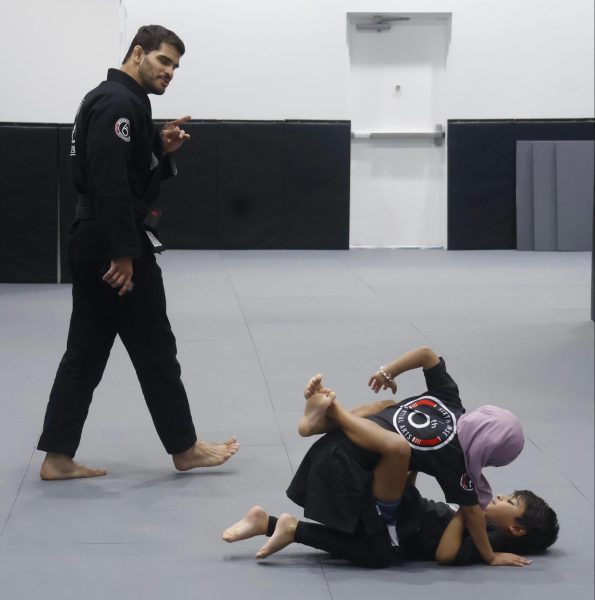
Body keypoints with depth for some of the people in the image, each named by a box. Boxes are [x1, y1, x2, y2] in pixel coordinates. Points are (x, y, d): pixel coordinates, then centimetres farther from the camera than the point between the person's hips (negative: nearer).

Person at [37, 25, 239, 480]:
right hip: (111, 245, -11)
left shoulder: (119, 100, 18)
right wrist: (124, 253, -24)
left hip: (95, 244, 11)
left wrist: (161, 148, 5)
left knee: (87, 351, 10)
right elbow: (109, 181, -24)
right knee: (154, 348, 2)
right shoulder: (119, 102, -16)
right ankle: (184, 450, 14)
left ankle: (58, 458, 11)